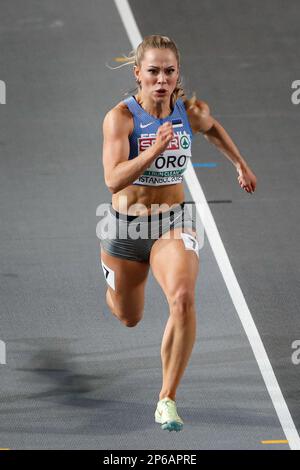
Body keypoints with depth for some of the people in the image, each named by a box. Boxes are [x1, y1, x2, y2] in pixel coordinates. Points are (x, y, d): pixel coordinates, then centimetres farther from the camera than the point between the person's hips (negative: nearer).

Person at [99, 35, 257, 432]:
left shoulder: (191, 112, -9)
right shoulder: (120, 117, -20)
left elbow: (213, 129, 18)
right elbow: (113, 180, -31)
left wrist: (241, 164, 23)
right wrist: (154, 150, -43)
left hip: (173, 222, 1)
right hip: (126, 224, -1)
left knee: (183, 299, -29)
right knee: (129, 318, 21)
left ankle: (167, 400, -19)